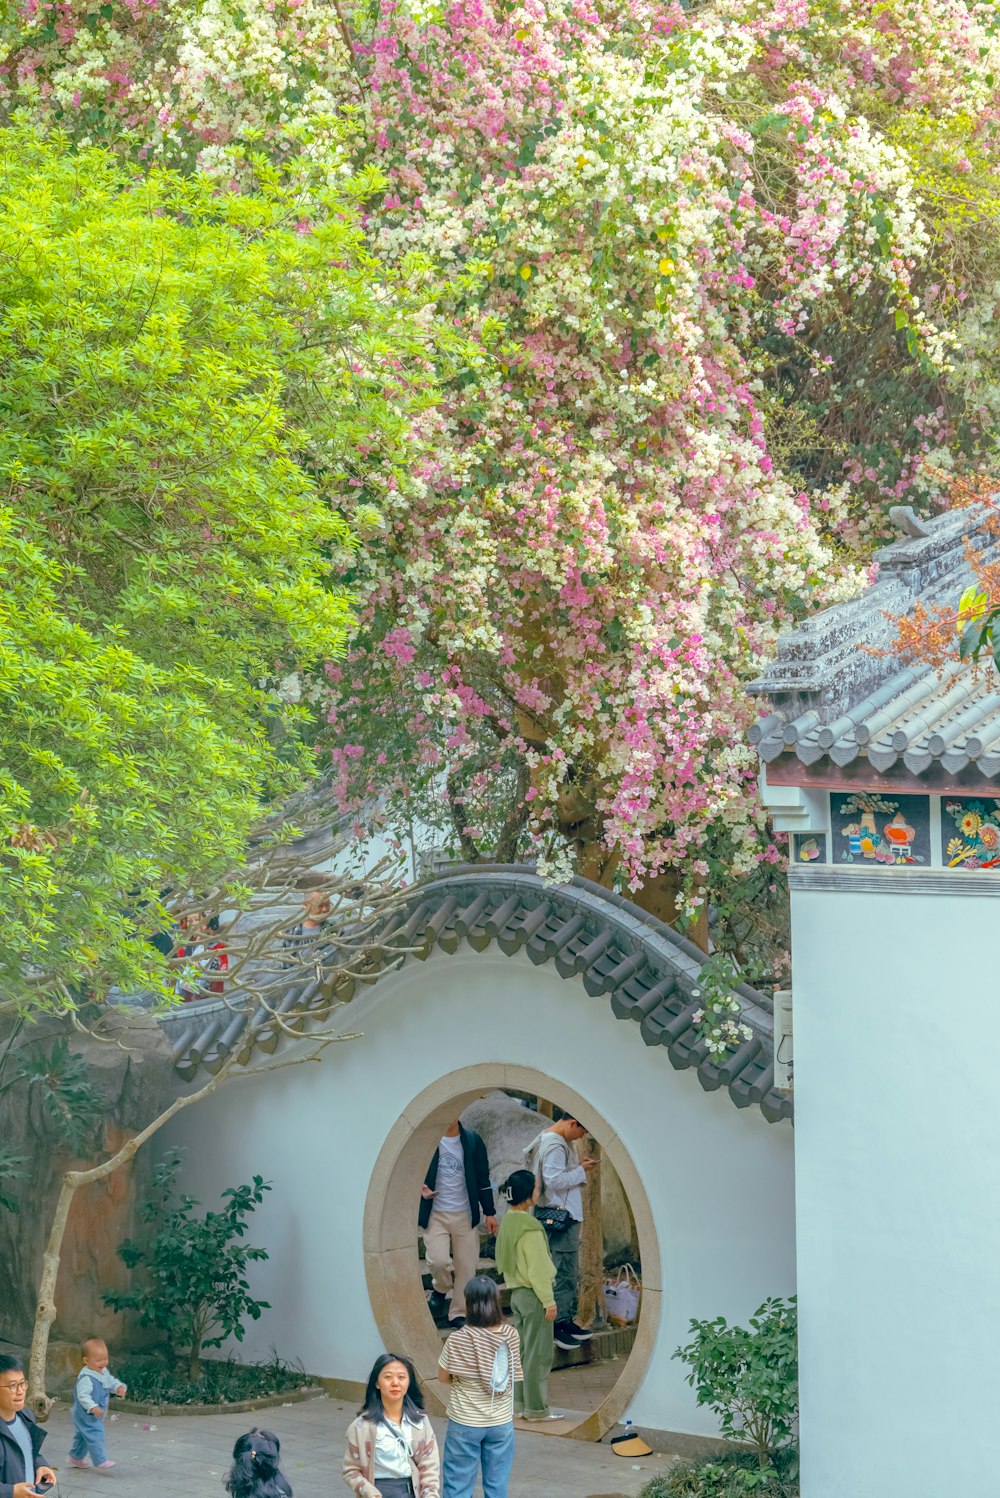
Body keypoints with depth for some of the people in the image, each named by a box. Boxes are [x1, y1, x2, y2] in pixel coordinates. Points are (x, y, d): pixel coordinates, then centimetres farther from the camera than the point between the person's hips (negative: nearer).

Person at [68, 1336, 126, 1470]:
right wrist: (93, 1407, -39)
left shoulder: (105, 1372, 4)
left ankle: (76, 1457, 37)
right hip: (86, 1414, -10)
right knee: (95, 1436, -15)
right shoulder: (86, 1378, -27)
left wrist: (119, 1387, -7)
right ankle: (100, 1462, -16)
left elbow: (111, 1382, 15)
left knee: (83, 1436, 23)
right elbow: (83, 1395, -31)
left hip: (96, 1414, 10)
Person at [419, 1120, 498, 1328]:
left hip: (465, 1215, 2)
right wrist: (421, 1188, -17)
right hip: (435, 1215, -2)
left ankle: (458, 1315, 17)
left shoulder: (472, 1141, 2)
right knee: (438, 1261, -17)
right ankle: (441, 1289, 16)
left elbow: (483, 1178, 8)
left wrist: (490, 1213, 7)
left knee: (466, 1267, 3)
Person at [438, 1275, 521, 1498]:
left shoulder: (458, 1340, -17)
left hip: (465, 1423, -3)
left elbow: (443, 1377, -5)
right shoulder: (510, 1335, -7)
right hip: (501, 1422, 3)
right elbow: (513, 1374, 3)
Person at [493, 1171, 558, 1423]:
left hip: (516, 1292, 9)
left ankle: (521, 1404, 18)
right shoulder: (530, 1228, -19)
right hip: (533, 1295, -9)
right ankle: (536, 1409, 0)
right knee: (538, 1354, -3)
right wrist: (549, 1301, -14)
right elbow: (538, 1269, -19)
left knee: (522, 1352, 14)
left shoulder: (508, 1223, 8)